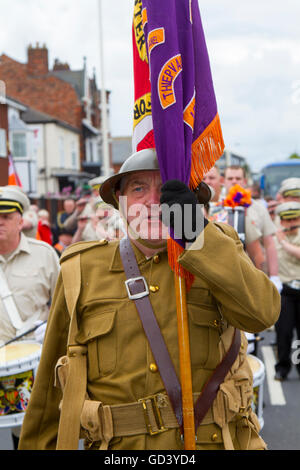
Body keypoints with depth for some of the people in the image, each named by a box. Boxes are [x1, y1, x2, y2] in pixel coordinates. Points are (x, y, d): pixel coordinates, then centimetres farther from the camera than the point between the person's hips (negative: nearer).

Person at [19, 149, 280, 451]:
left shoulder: (217, 251, 0)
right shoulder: (83, 270, -1)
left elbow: (261, 312, -20)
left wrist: (197, 232, -26)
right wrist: (35, 446, 11)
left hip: (215, 440, 0)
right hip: (121, 443, 0)